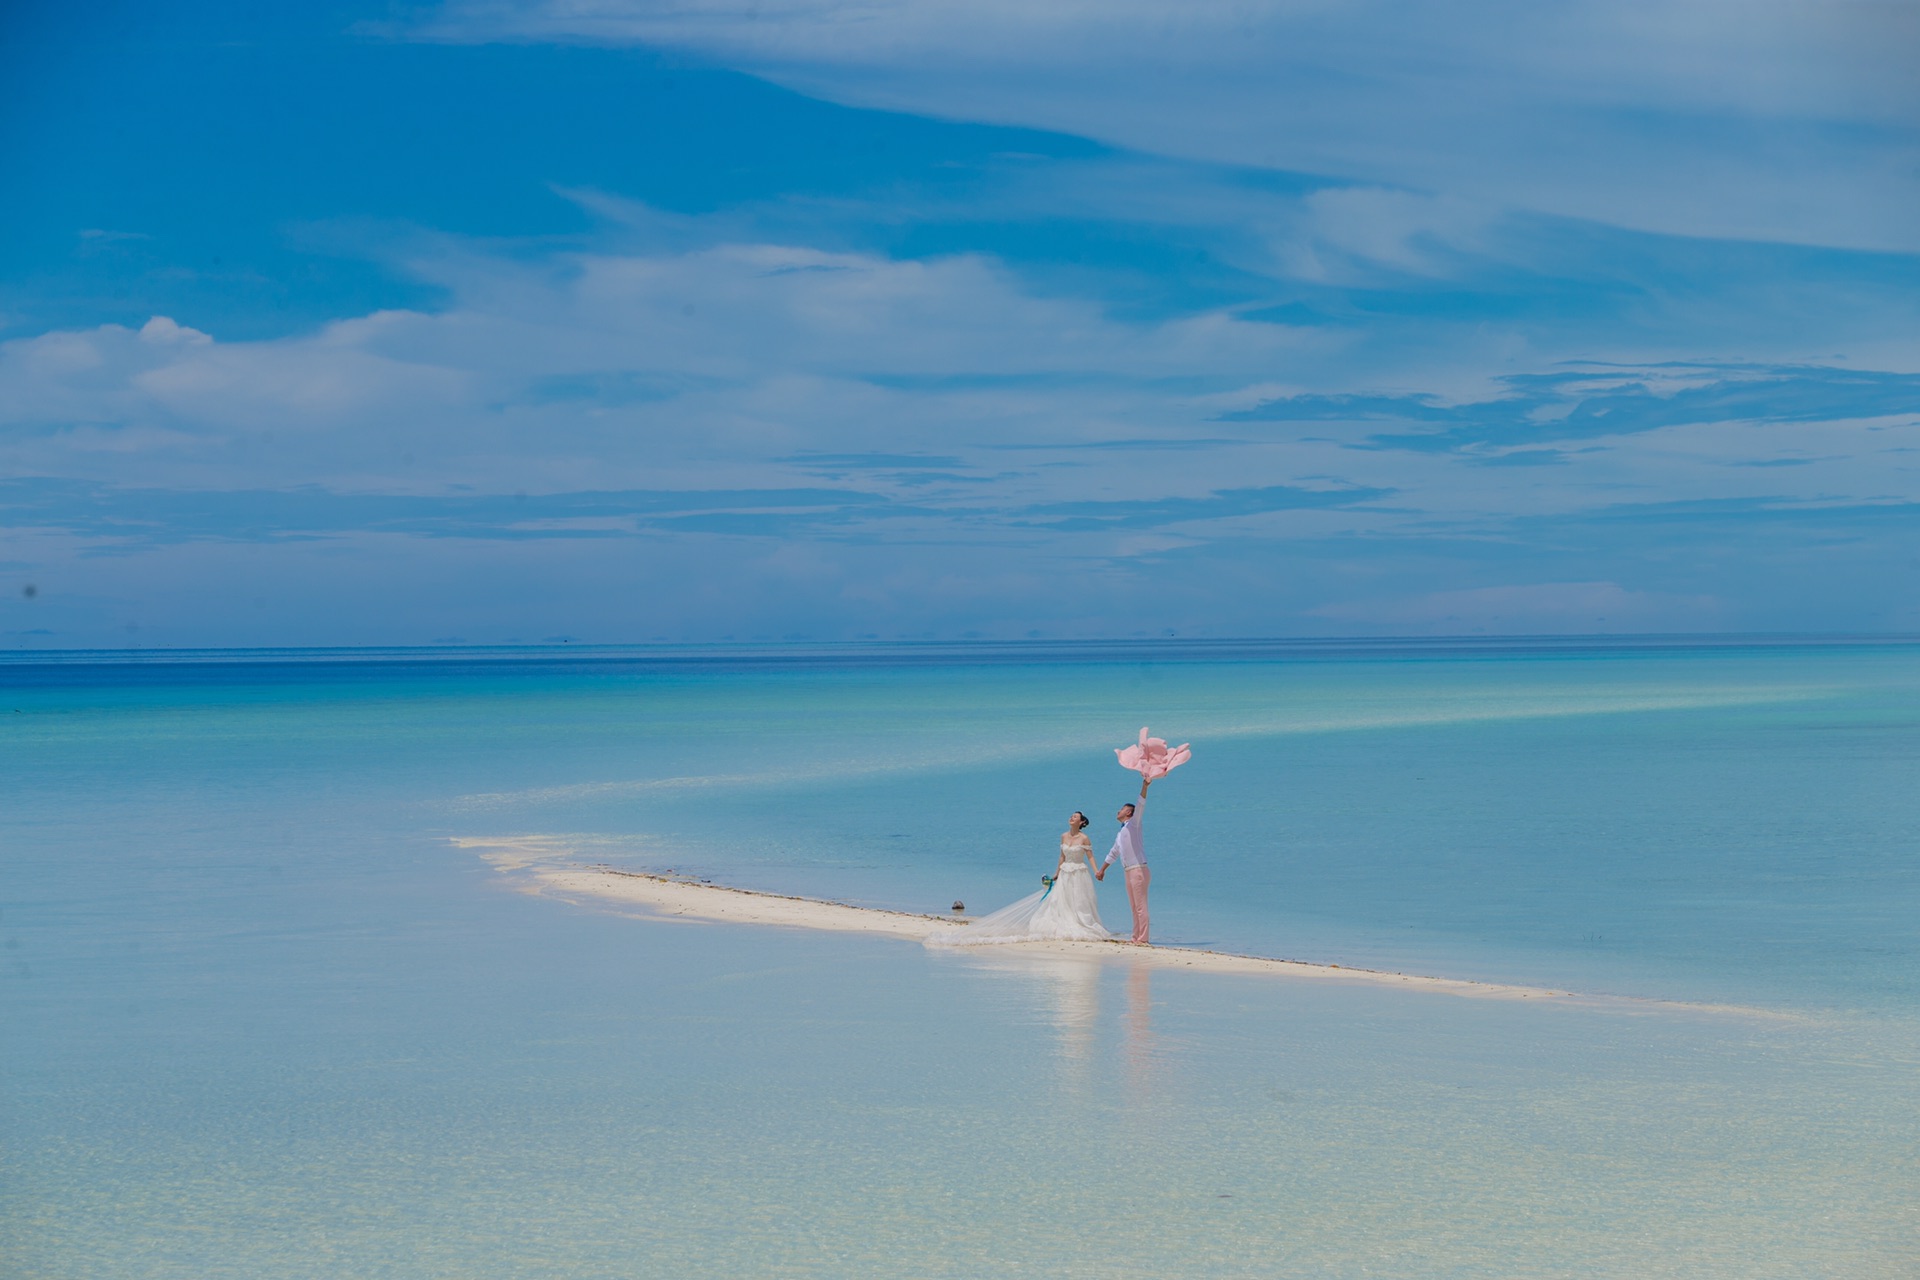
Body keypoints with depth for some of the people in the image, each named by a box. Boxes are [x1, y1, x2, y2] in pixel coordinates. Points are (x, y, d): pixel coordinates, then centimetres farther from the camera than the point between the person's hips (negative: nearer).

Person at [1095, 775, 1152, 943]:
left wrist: (1144, 786, -28)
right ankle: (1136, 937, 13)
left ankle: (1142, 939, -11)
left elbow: (1140, 806, -15)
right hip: (1129, 872, 9)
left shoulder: (1133, 824, 0)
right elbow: (1113, 854, 35)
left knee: (1140, 906, -9)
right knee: (1134, 907, 10)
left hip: (1138, 870, -9)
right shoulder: (1121, 834, 24)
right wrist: (1102, 870, 41)